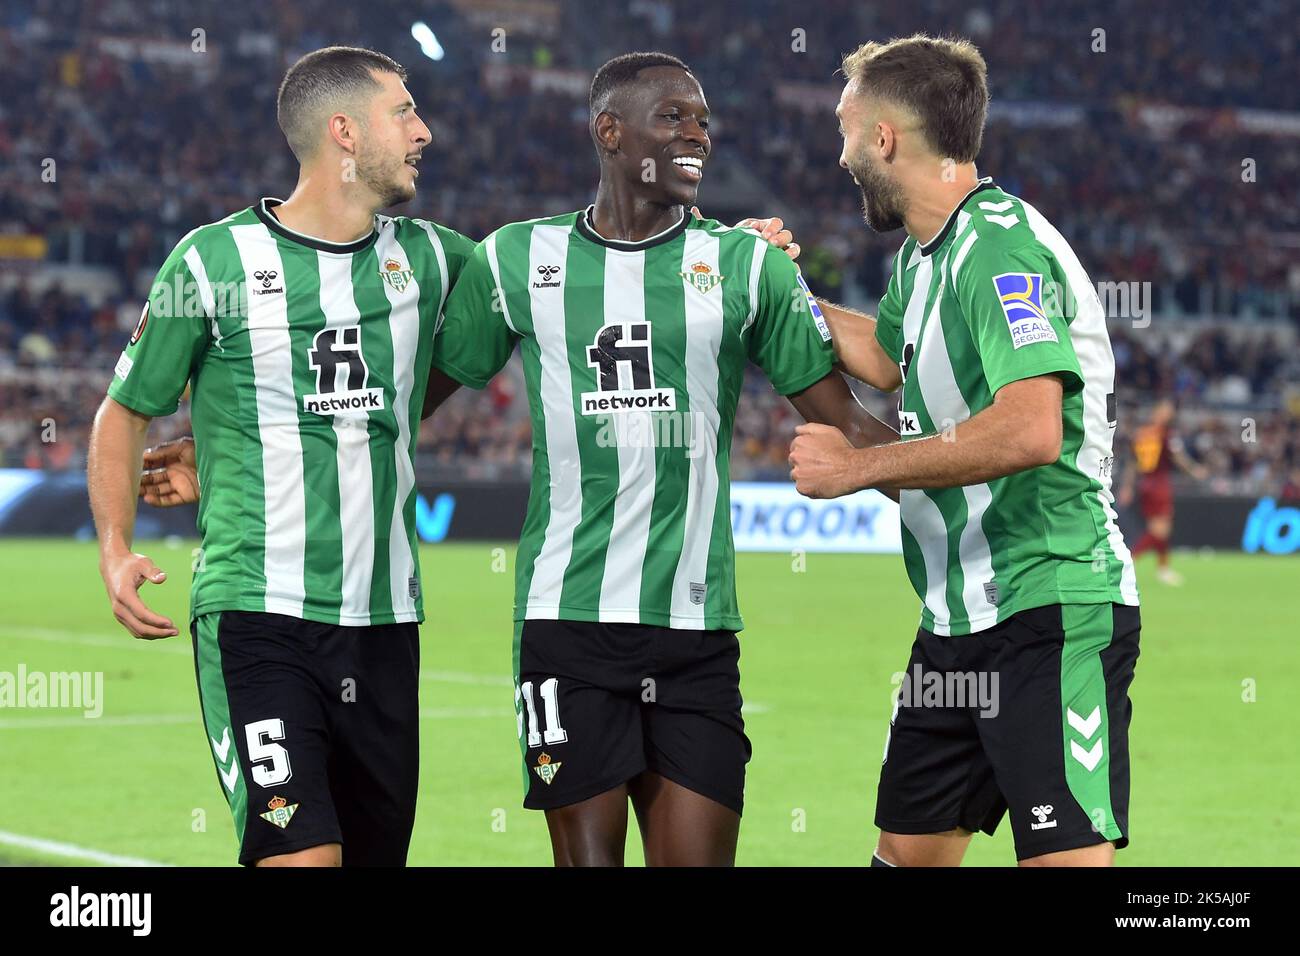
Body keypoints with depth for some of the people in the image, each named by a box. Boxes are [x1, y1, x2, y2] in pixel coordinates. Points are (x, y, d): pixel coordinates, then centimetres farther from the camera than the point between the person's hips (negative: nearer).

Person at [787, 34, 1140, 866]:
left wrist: (858, 466, -21)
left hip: (1049, 614, -10)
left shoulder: (1001, 246, -16)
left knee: (1066, 856, -14)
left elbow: (1029, 430, -30)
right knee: (908, 848, 12)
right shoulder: (923, 256, 14)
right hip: (959, 615, 10)